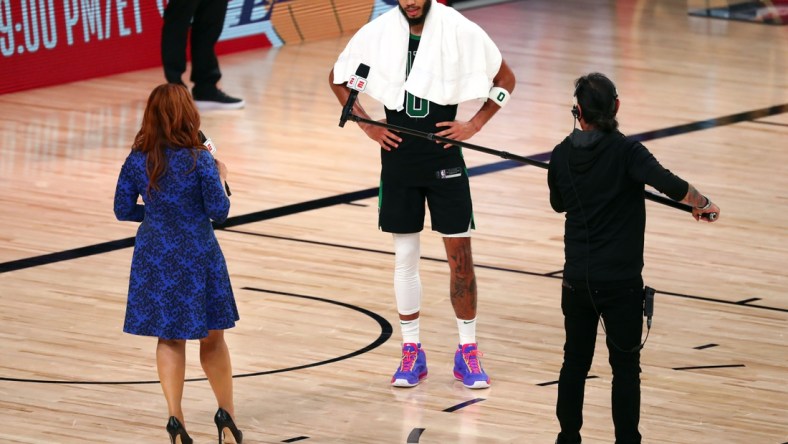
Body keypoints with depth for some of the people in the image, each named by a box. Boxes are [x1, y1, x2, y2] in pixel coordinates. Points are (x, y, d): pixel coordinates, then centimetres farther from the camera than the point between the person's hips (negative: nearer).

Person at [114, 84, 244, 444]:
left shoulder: (137, 161, -6)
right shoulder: (199, 160, -15)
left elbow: (123, 210, 1)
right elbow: (219, 211, -12)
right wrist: (220, 178, 5)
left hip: (154, 256, 3)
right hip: (197, 256, -3)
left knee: (168, 339, 13)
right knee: (212, 338, 14)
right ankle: (226, 414, 14)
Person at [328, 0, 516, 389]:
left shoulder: (460, 32, -8)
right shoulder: (377, 33, -4)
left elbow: (505, 79, 4)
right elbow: (337, 79, 13)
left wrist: (474, 124, -5)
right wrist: (367, 125, 3)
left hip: (444, 156, -1)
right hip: (398, 157, 1)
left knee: (460, 254, 0)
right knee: (404, 257, 6)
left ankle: (468, 353, 10)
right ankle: (412, 353, 16)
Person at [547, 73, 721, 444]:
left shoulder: (562, 156, 0)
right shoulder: (626, 152, -14)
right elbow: (668, 184, -29)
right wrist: (701, 203, -15)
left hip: (577, 280, 4)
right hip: (621, 281, -4)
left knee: (575, 361, 15)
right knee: (625, 366, 5)